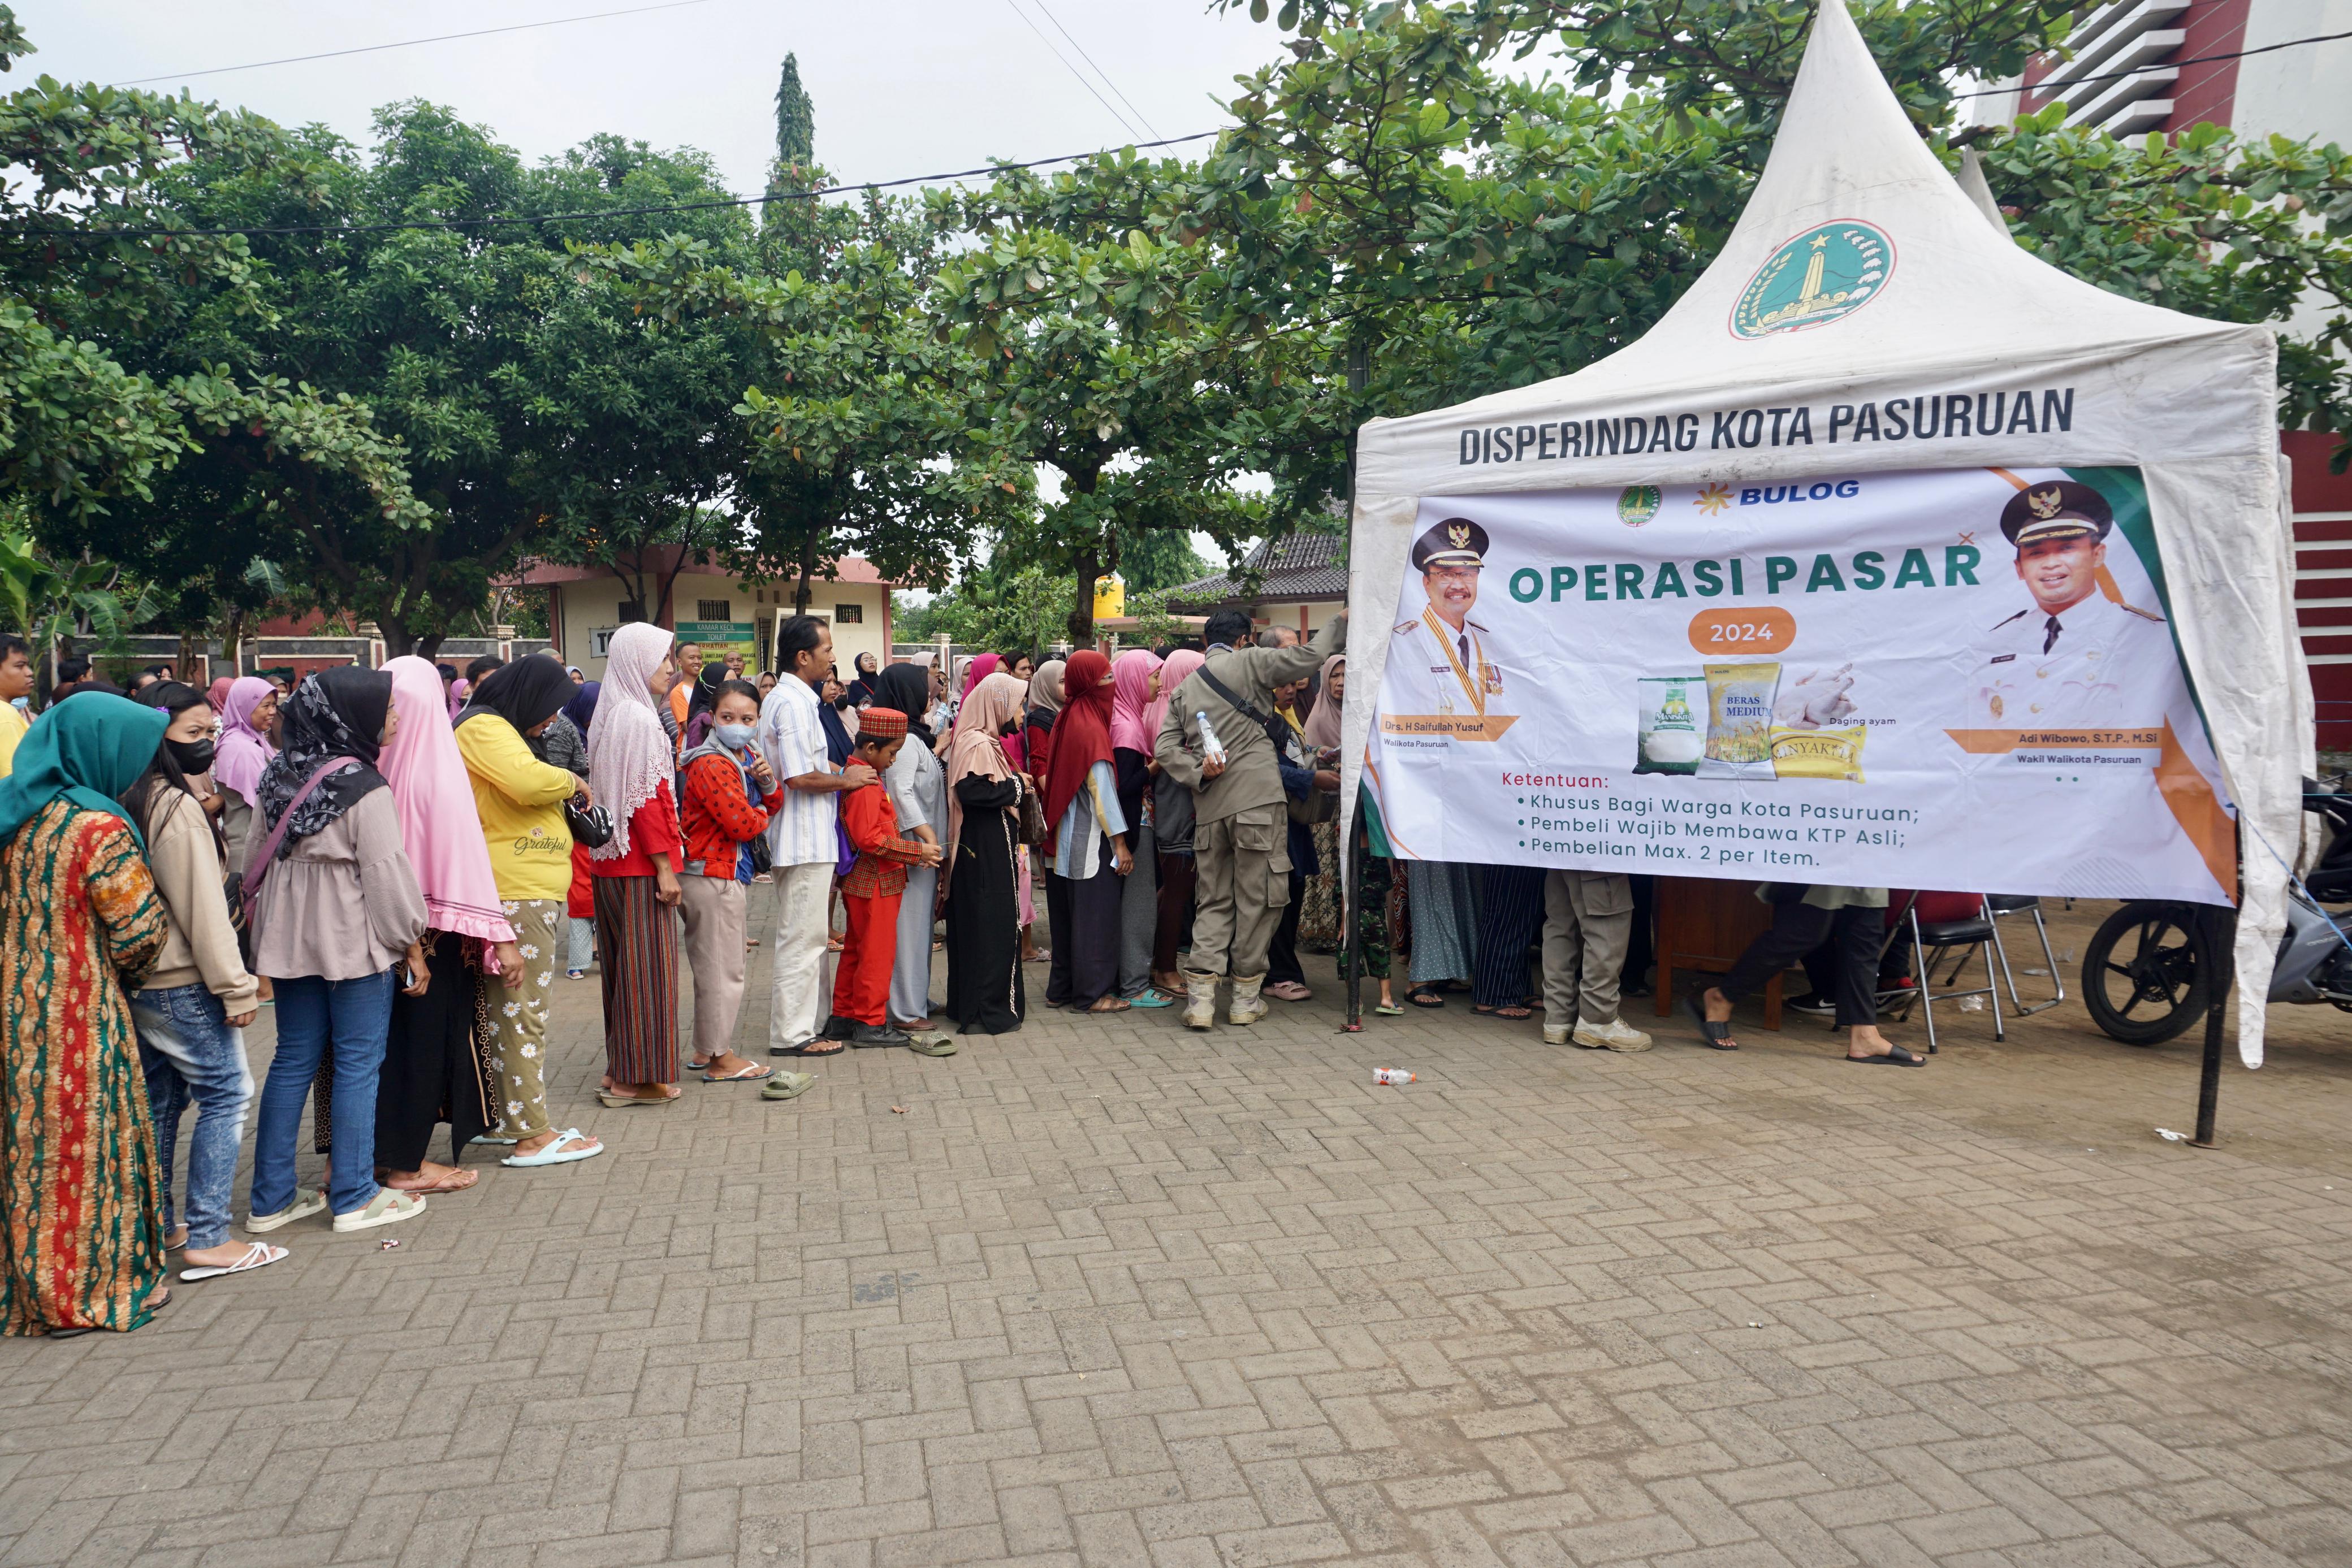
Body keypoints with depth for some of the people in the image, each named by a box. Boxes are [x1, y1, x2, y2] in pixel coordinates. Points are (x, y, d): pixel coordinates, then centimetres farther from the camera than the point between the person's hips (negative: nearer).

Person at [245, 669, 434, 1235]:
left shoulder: (279, 779, 6)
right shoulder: (364, 790, -16)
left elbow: (255, 862, 14)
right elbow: (388, 876, -15)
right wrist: (412, 946, -6)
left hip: (289, 938, 7)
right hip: (354, 941, -7)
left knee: (294, 1060, 13)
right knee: (358, 1065, 2)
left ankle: (271, 1199, 20)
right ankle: (354, 1198, 9)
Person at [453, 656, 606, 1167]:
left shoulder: (504, 730, 22)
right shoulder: (484, 728, -10)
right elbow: (529, 781, -27)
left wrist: (569, 795, 10)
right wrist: (572, 780, -8)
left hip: (532, 893, 11)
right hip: (514, 894, -11)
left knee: (506, 1009, 15)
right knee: (522, 1011, -8)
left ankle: (502, 1117, 24)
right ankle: (533, 1135, -4)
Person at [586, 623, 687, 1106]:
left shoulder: (611, 716, 14)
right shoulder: (639, 719, -15)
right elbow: (646, 798, -20)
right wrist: (665, 866, -18)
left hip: (611, 858, 9)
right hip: (640, 863, -9)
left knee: (623, 964, 15)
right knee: (647, 966, -2)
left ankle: (620, 1067, 23)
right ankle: (637, 1078, 3)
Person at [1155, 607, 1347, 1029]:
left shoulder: (1183, 689, 16)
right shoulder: (1249, 663, 0)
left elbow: (1165, 748, 6)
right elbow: (1310, 656, -2)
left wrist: (1200, 773, -2)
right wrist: (1339, 623, 13)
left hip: (1209, 809, 5)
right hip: (1256, 802, -5)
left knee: (1213, 902, 11)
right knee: (1257, 899, 5)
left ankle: (1201, 998, 1)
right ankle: (1245, 997, 11)